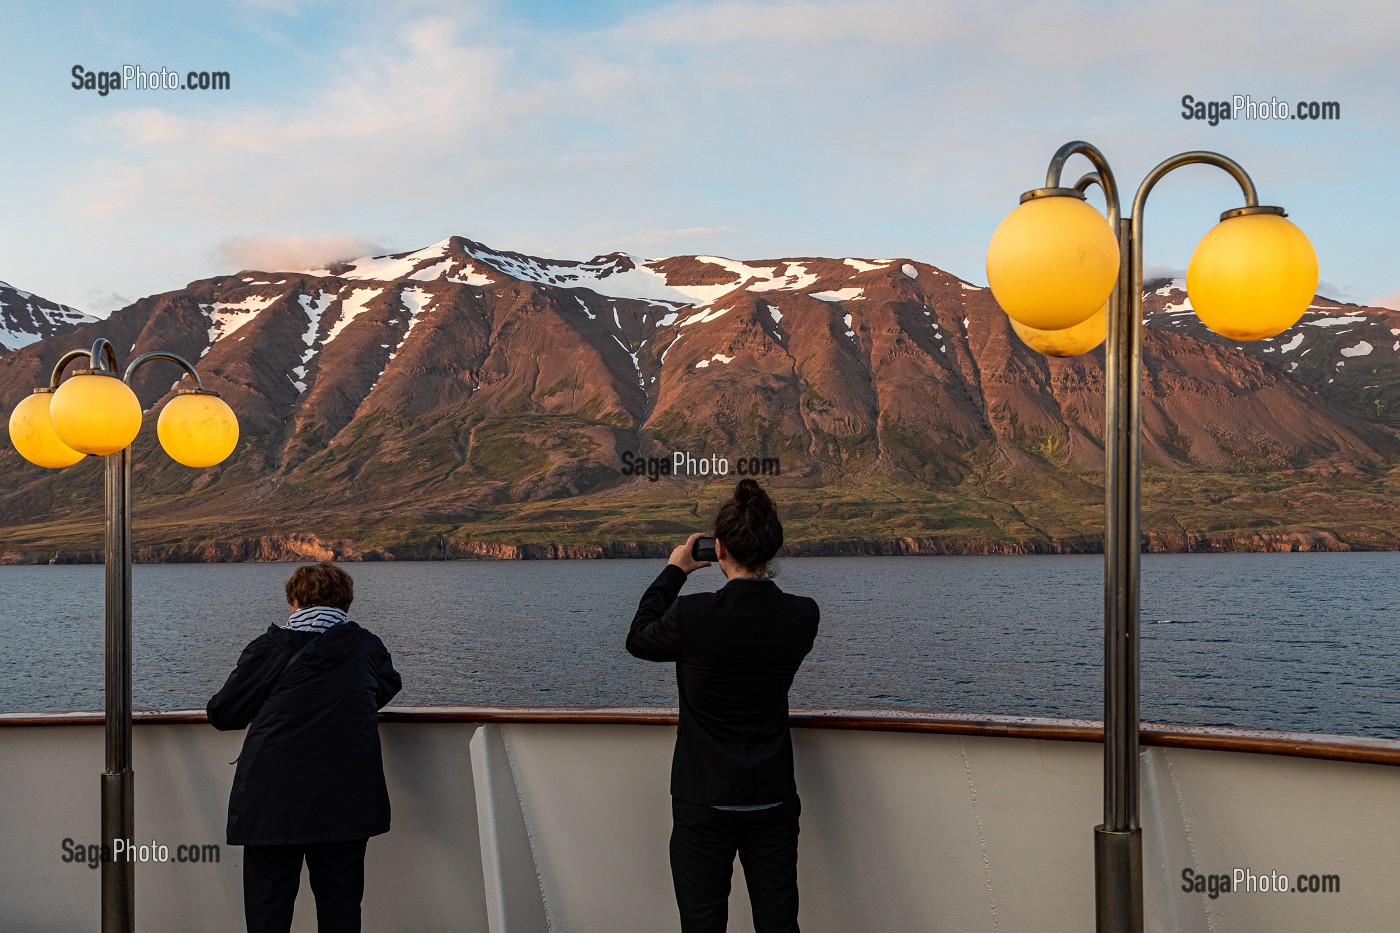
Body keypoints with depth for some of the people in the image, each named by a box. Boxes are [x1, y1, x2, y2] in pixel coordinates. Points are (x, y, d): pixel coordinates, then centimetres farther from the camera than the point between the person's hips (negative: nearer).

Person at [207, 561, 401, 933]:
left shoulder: (270, 648, -3)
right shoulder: (368, 647, 6)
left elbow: (223, 714, 2)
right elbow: (389, 685, 26)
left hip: (273, 803, -2)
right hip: (347, 804, 3)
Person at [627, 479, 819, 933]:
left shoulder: (692, 614, -19)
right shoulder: (802, 615, -9)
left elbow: (638, 640, 2)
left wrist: (674, 571, 10)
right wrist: (756, 572, 15)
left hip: (705, 802, -3)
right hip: (774, 800, 3)